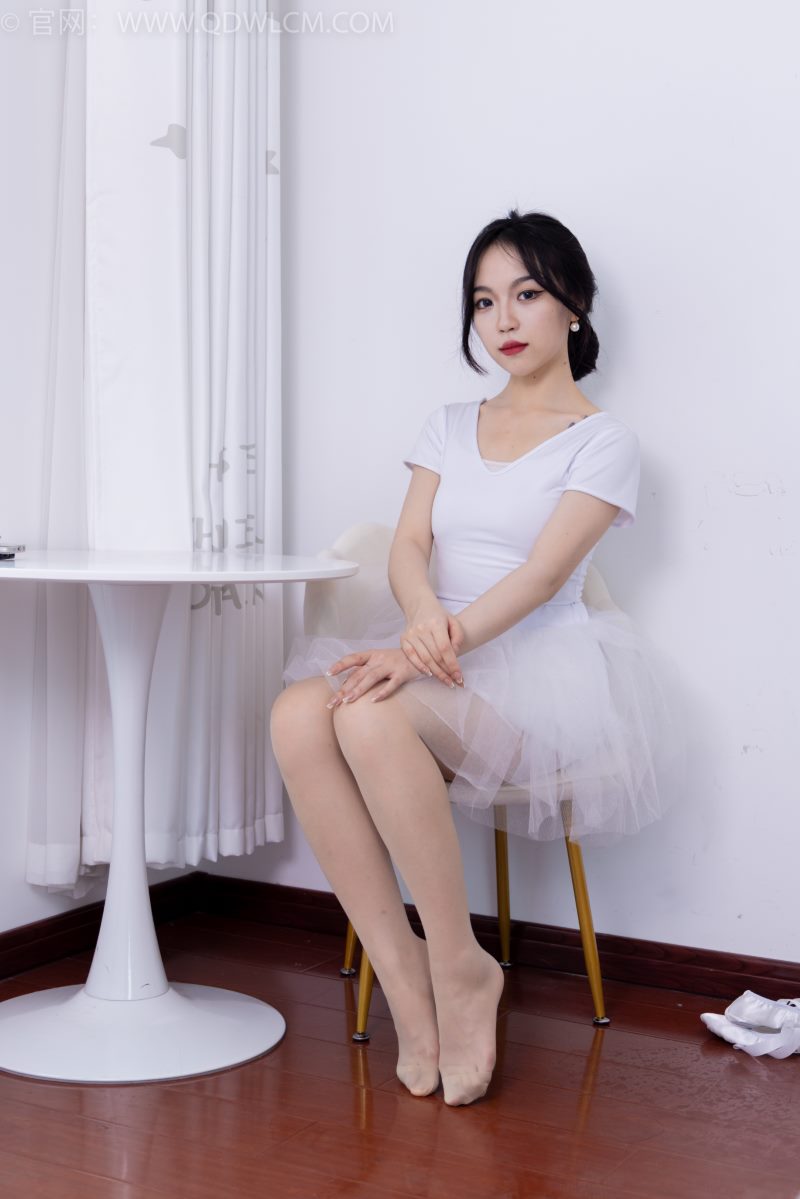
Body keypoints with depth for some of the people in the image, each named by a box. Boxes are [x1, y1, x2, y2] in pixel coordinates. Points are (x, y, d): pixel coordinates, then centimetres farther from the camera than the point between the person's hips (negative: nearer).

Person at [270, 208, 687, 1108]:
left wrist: (449, 640, -28)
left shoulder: (602, 439, 3)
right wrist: (423, 614, -19)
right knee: (297, 714, -28)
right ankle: (402, 973, -21)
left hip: (536, 672, -5)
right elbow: (409, 544, 5)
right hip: (437, 655, 5)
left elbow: (544, 573, -12)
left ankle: (460, 966, -18)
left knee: (373, 716, -35)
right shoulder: (449, 425, 19)